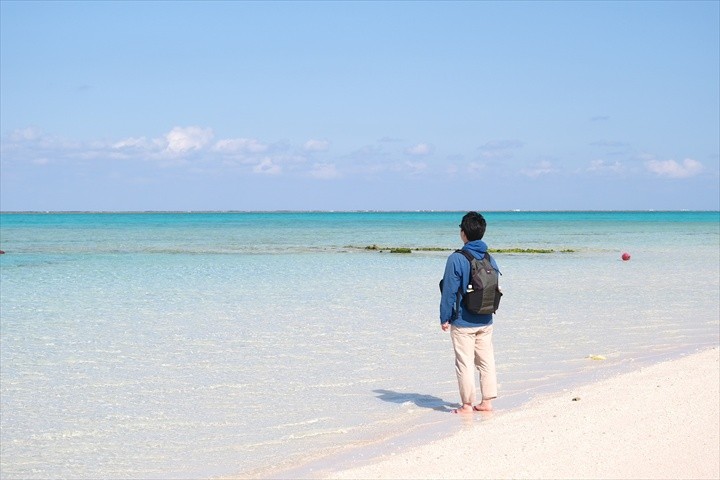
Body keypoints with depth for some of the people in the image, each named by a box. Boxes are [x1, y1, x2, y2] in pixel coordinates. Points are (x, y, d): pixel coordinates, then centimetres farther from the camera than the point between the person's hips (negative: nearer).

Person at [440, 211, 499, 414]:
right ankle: (487, 401, 17)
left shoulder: (457, 259, -15)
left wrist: (445, 318, -5)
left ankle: (467, 405, 6)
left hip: (463, 323, -6)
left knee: (465, 363, 1)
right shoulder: (490, 259, 3)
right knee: (486, 361, 13)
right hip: (486, 322, 6)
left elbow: (449, 291, -14)